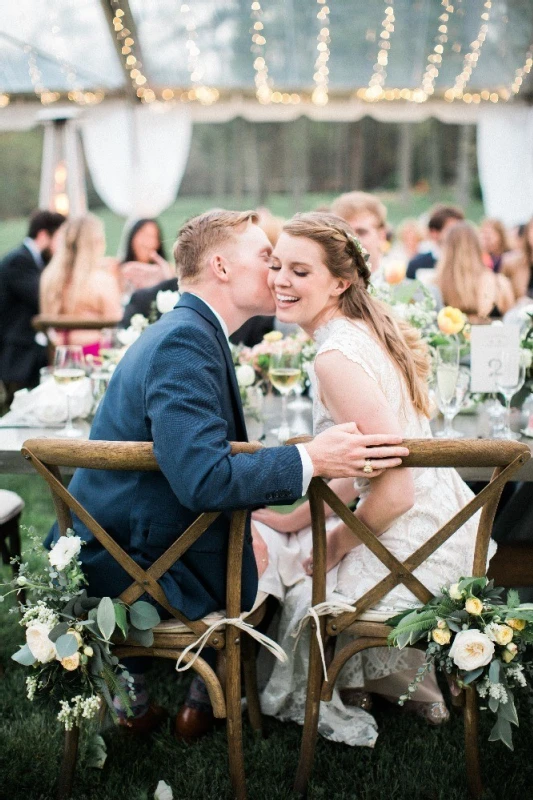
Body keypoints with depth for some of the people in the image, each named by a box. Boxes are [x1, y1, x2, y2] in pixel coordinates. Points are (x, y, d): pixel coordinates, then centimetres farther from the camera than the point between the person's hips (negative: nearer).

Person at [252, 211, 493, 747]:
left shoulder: (336, 357, -23)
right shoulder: (364, 330, 7)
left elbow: (394, 484, -26)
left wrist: (335, 547, -11)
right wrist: (294, 521, 13)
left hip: (414, 550, -9)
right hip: (442, 526, 9)